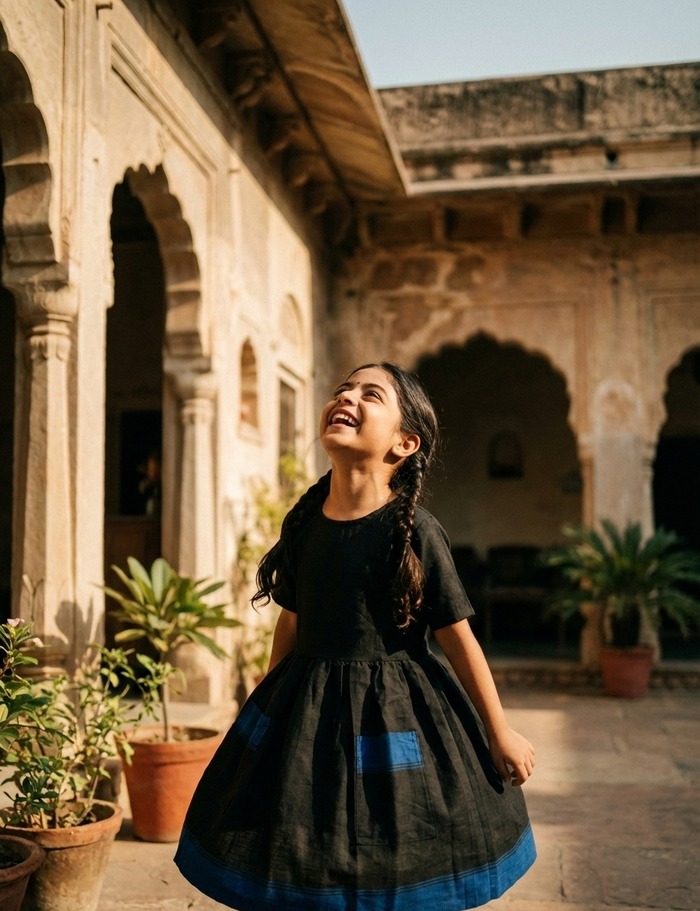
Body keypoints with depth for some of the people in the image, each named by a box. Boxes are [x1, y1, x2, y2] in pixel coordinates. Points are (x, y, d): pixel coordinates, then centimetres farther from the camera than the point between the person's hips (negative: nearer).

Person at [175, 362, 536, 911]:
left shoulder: (415, 531, -15)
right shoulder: (303, 522, -2)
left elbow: (460, 639, -9)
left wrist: (501, 733, -2)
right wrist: (268, 713, 18)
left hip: (396, 717, -4)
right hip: (305, 716, 4)